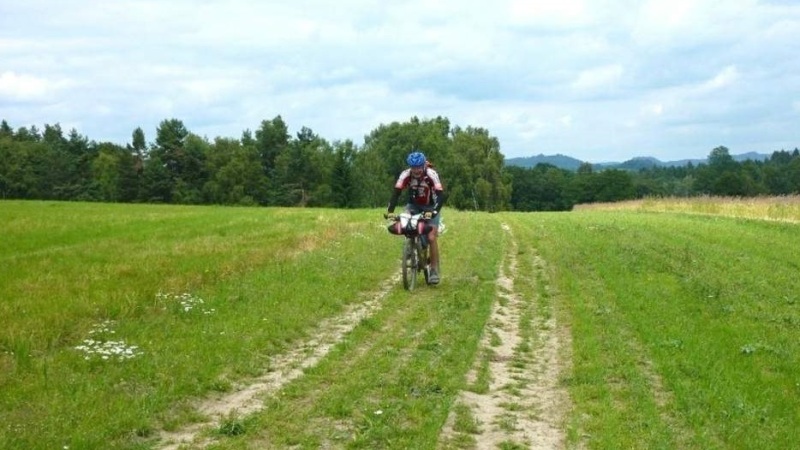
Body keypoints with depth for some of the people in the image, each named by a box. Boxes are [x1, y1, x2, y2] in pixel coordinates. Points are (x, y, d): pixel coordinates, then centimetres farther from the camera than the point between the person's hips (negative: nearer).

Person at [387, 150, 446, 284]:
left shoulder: (431, 174, -28)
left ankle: (434, 271, -4)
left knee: (431, 238, -14)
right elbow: (396, 192, -26)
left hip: (430, 207, -3)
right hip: (414, 205, 3)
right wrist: (390, 211, -40)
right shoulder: (405, 175, -22)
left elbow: (441, 195, -35)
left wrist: (434, 212, -50)